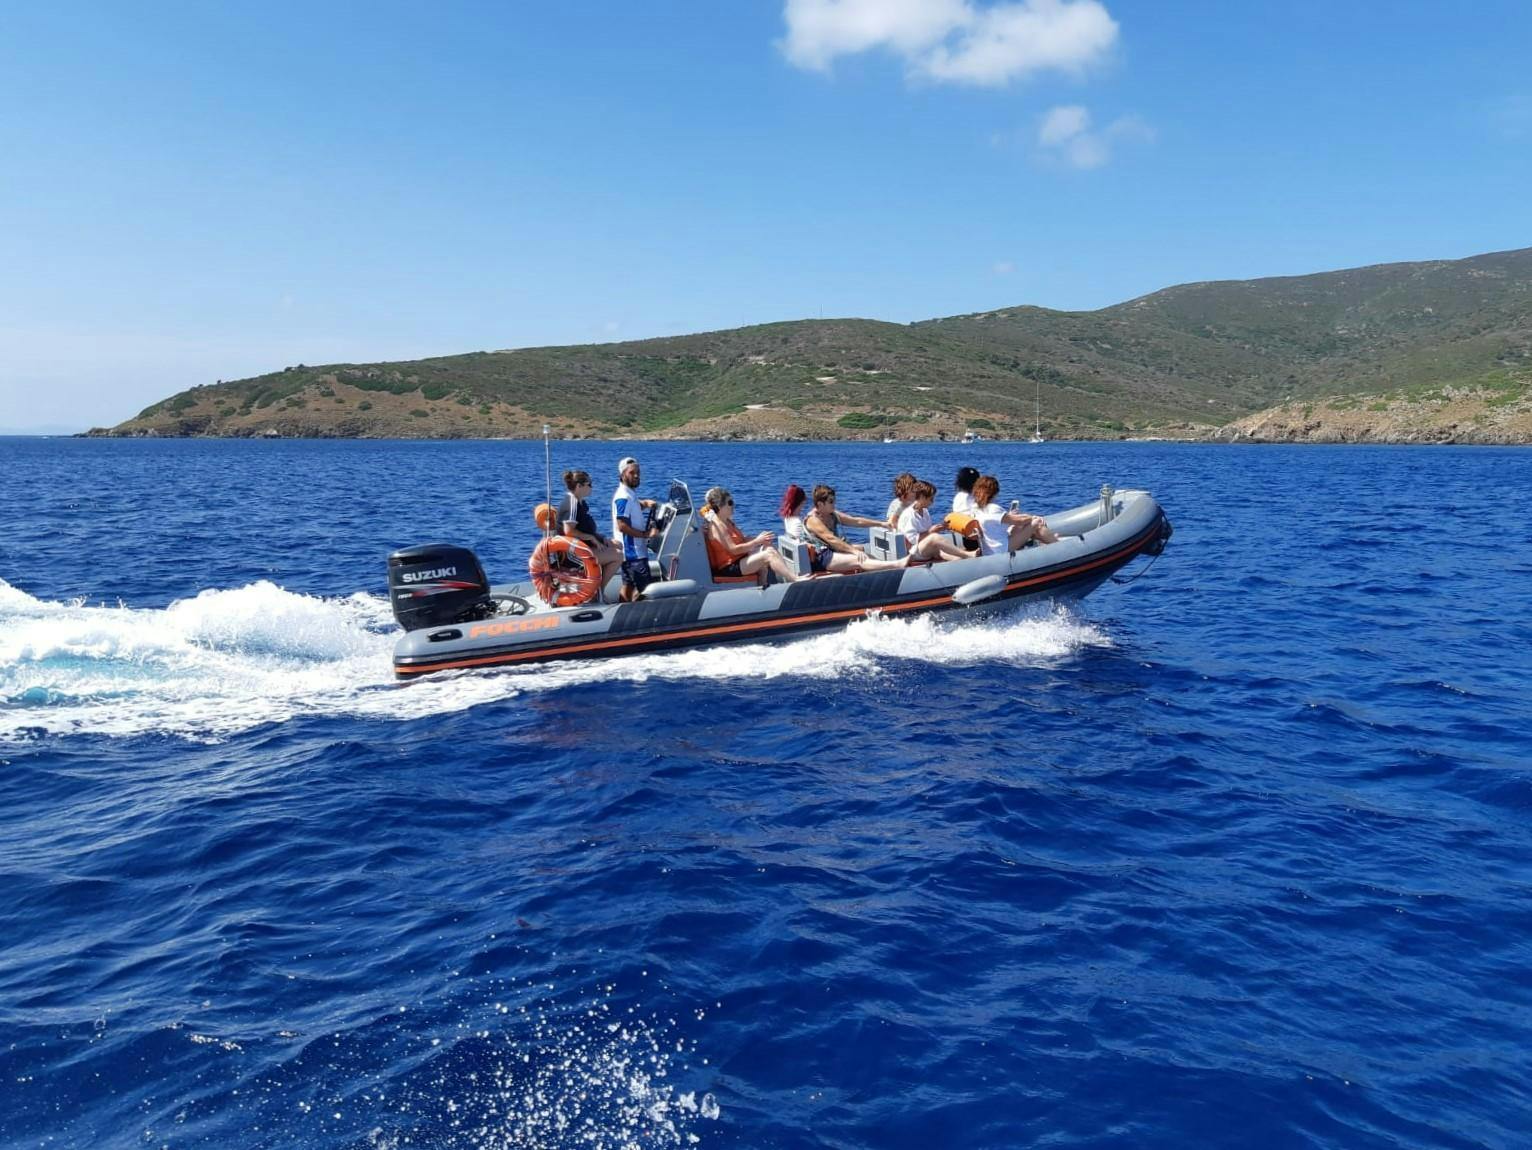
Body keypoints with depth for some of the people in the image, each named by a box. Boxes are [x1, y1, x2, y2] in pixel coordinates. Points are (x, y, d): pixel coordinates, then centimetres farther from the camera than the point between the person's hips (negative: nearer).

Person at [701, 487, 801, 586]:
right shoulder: (717, 525, -15)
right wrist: (757, 541, -17)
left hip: (739, 559, 10)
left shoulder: (728, 522, 15)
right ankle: (797, 581, -24)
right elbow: (733, 549, -21)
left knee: (769, 549, -2)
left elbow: (742, 540, 14)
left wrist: (760, 539, -4)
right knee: (768, 555, -20)